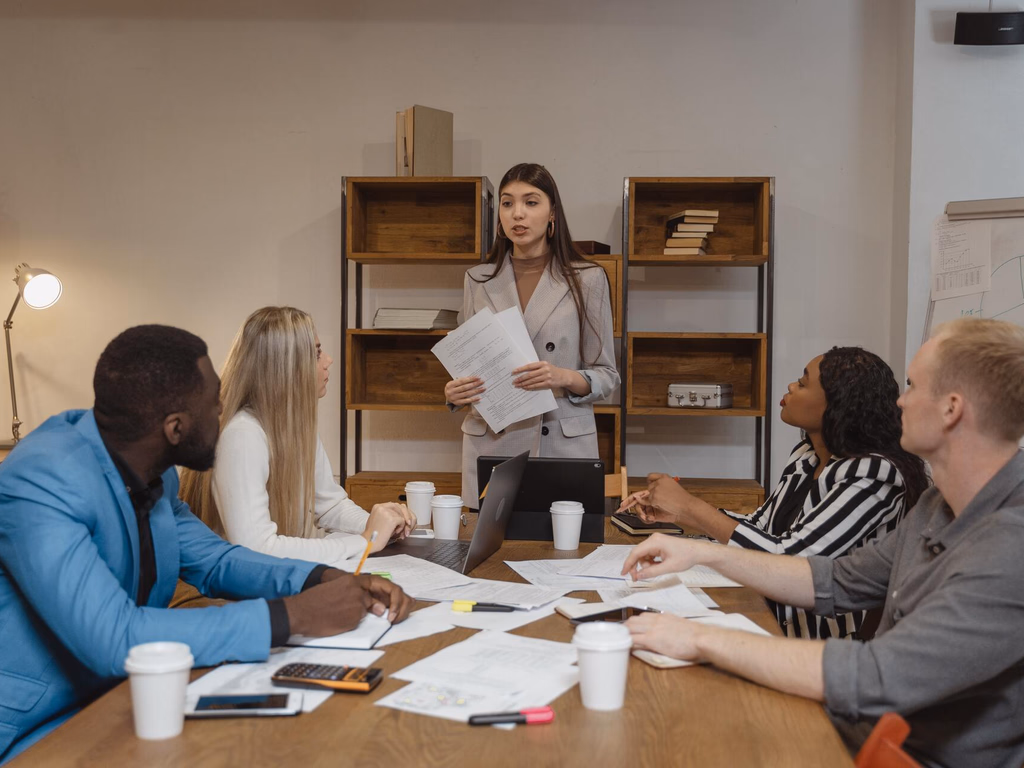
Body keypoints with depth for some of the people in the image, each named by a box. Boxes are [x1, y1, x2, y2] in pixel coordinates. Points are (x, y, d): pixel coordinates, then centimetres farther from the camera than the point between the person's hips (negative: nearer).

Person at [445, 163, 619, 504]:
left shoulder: (587, 280, 0)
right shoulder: (478, 280, 8)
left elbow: (606, 376, 2)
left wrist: (565, 378, -18)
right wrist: (454, 393, -8)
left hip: (564, 443, -2)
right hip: (490, 444, 2)